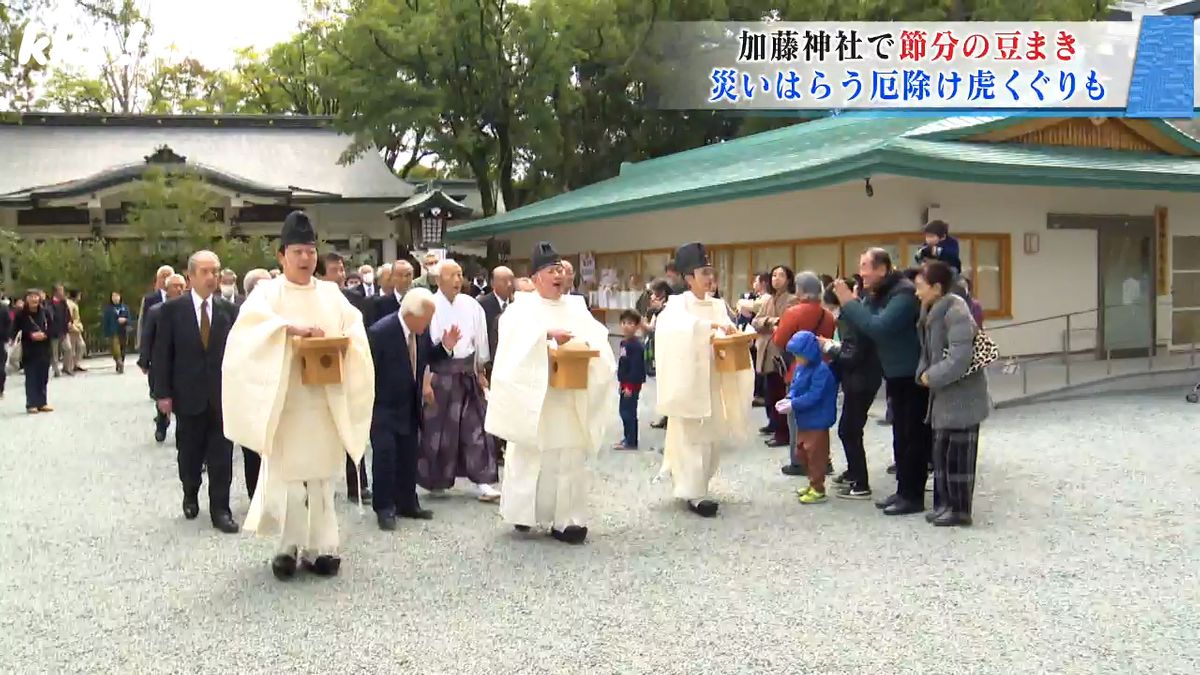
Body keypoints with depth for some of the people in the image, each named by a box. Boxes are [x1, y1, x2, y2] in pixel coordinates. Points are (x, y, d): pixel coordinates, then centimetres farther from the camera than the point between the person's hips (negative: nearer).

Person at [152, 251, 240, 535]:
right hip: (188, 394, 0)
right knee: (189, 453, 14)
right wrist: (163, 393, -7)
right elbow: (162, 354, -2)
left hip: (222, 394, 0)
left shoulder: (229, 309, 1)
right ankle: (190, 495, 38)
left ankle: (220, 509, 7)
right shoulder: (172, 309, -2)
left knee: (221, 455, 0)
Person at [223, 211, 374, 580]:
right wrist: (293, 328, -30)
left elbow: (356, 327, 6)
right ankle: (290, 547, 7)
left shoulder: (331, 293, 13)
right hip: (284, 398, -3)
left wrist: (342, 343, -15)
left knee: (321, 471, 4)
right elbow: (253, 321, -17)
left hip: (325, 399, 3)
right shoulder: (268, 292, 2)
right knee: (286, 471, -3)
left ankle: (318, 546, 9)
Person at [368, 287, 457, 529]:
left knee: (408, 456, 13)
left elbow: (424, 358, 10)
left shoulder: (422, 330, -4)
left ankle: (407, 503, 25)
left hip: (409, 406, 6)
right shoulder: (380, 332, -22)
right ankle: (384, 508, 4)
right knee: (385, 455, -7)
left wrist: (444, 347, -8)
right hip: (383, 407, -6)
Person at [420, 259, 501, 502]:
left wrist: (480, 371, 12)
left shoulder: (471, 305, 2)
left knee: (475, 427, 3)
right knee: (437, 429, 7)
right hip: (439, 374, -4)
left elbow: (480, 338, 10)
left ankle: (482, 482, 7)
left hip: (467, 374, 4)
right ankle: (435, 480, 23)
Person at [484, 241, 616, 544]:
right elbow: (515, 335, -18)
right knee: (530, 455, 0)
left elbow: (598, 336, 4)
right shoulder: (522, 307, 1)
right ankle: (523, 512, 13)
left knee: (570, 456, 2)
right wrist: (548, 335, -31)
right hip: (533, 395, -3)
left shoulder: (576, 307, 14)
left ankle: (565, 519, 6)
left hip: (570, 397, 4)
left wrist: (586, 346, -18)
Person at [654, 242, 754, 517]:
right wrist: (712, 325, -37)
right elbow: (681, 325, -28)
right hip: (688, 379, -6)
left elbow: (730, 336, 9)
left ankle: (693, 486, 24)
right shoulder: (678, 303, -7)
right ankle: (694, 494, -2)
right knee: (692, 435, -6)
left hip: (713, 380, 6)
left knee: (711, 435, 11)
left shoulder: (718, 306, 10)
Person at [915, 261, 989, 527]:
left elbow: (960, 357, -28)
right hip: (944, 394, 9)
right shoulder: (932, 312, 8)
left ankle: (960, 510, 9)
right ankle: (945, 504, 23)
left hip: (962, 396, -9)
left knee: (958, 454, -1)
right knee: (941, 451, 14)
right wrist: (923, 373, -2)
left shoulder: (955, 312, -21)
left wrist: (932, 377, -18)